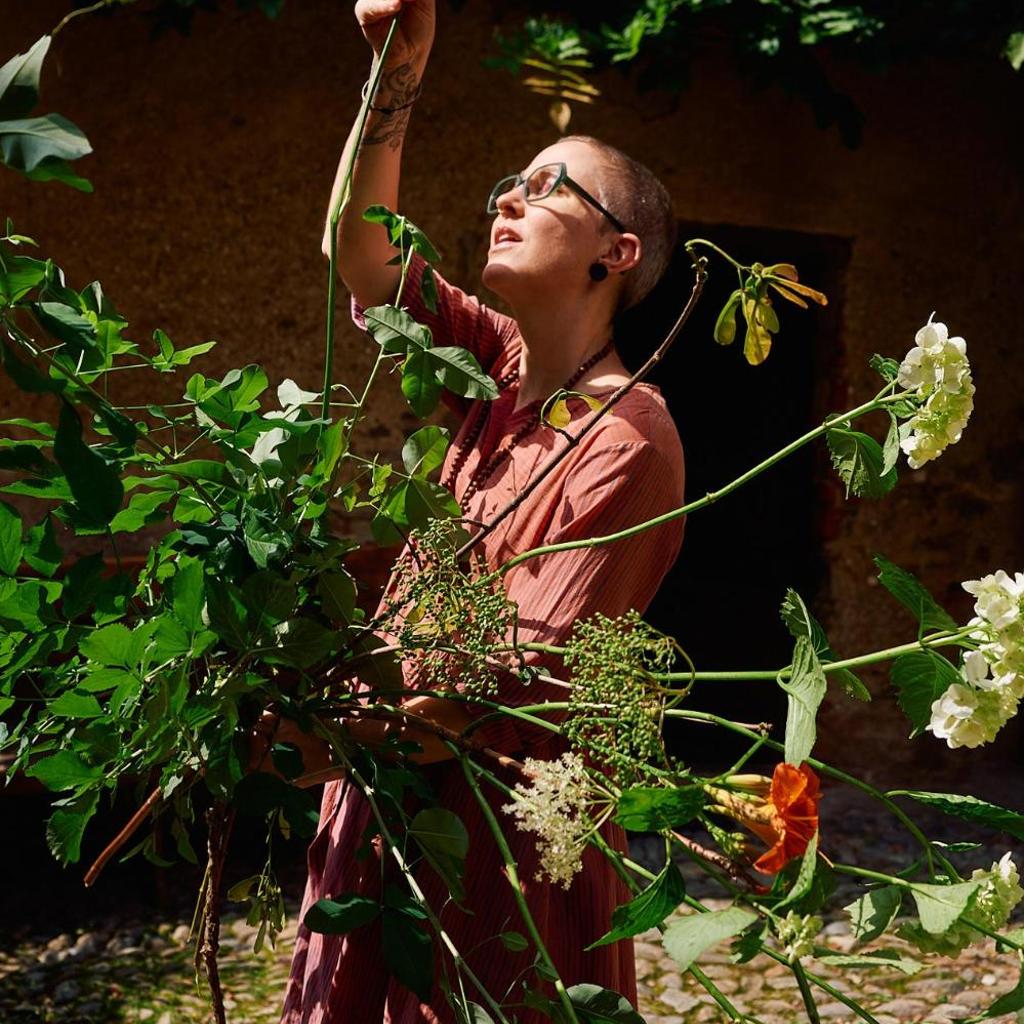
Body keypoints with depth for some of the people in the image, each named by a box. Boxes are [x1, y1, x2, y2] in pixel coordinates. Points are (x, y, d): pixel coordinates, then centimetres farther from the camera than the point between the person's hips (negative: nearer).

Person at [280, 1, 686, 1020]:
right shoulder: (502, 365, 4)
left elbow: (517, 689, -22)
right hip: (391, 809, 7)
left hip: (506, 833, -7)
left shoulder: (626, 442, -19)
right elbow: (361, 254, 1)